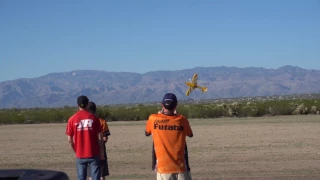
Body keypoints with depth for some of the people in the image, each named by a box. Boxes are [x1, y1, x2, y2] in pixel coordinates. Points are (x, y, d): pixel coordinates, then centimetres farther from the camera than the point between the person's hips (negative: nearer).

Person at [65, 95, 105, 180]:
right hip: (94, 154, -1)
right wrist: (101, 152, 7)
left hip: (80, 155, 1)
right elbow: (99, 137, -3)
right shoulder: (94, 118, -4)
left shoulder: (72, 119, -2)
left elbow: (70, 139, -1)